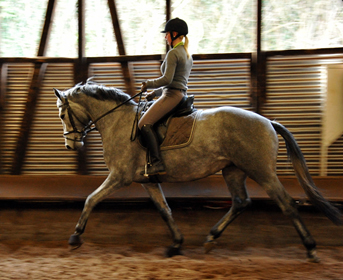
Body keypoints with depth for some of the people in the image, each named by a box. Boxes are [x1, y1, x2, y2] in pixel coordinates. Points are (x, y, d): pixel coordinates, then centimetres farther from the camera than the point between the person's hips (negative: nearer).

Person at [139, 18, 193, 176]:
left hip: (172, 96, -11)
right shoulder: (188, 55, 20)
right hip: (181, 95, 11)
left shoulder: (173, 53, -11)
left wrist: (148, 84, -6)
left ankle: (157, 163, -30)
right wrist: (155, 93, 22)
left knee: (144, 123, -20)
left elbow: (167, 79, -21)